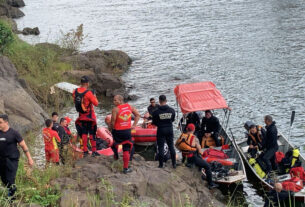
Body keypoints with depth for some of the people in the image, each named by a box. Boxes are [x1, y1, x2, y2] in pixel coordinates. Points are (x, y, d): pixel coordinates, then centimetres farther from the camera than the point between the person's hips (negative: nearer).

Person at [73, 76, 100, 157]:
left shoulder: (75, 92, -4)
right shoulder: (88, 93, -21)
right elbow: (96, 103, -16)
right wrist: (94, 96, 0)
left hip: (81, 116, 5)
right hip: (90, 116, -5)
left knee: (84, 133, 13)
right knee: (92, 133, 2)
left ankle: (85, 151, 14)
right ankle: (94, 151, 3)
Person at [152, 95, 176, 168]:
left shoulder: (156, 112, -14)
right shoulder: (172, 110, -5)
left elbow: (154, 123, -3)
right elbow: (173, 120, 8)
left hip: (161, 130, -3)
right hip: (170, 129, 3)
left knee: (161, 147, 5)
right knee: (171, 146, 12)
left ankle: (161, 164, 8)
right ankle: (174, 163, 16)